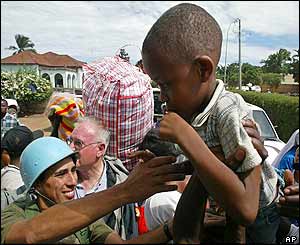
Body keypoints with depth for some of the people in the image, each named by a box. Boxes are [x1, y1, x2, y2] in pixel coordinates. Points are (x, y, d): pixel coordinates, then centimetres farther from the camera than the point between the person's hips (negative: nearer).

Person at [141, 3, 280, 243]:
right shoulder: (194, 111, -10)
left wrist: (185, 137, -38)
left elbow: (246, 210, -37)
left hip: (257, 225, -5)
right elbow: (203, 176, -1)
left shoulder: (231, 114, -31)